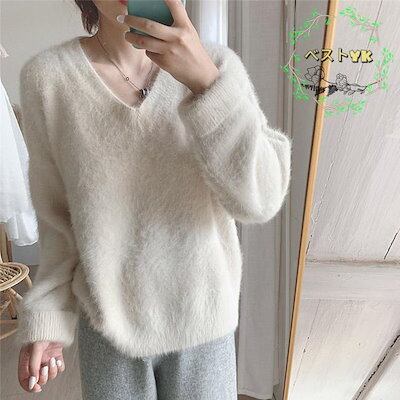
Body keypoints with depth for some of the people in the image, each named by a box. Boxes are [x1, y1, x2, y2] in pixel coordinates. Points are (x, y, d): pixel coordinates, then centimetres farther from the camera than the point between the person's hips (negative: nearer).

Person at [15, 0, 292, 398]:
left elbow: (258, 199, -21)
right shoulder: (46, 77, -12)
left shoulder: (216, 63, -13)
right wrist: (45, 318, -4)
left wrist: (204, 79, -31)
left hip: (201, 319, 1)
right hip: (107, 322, 0)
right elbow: (59, 215, -3)